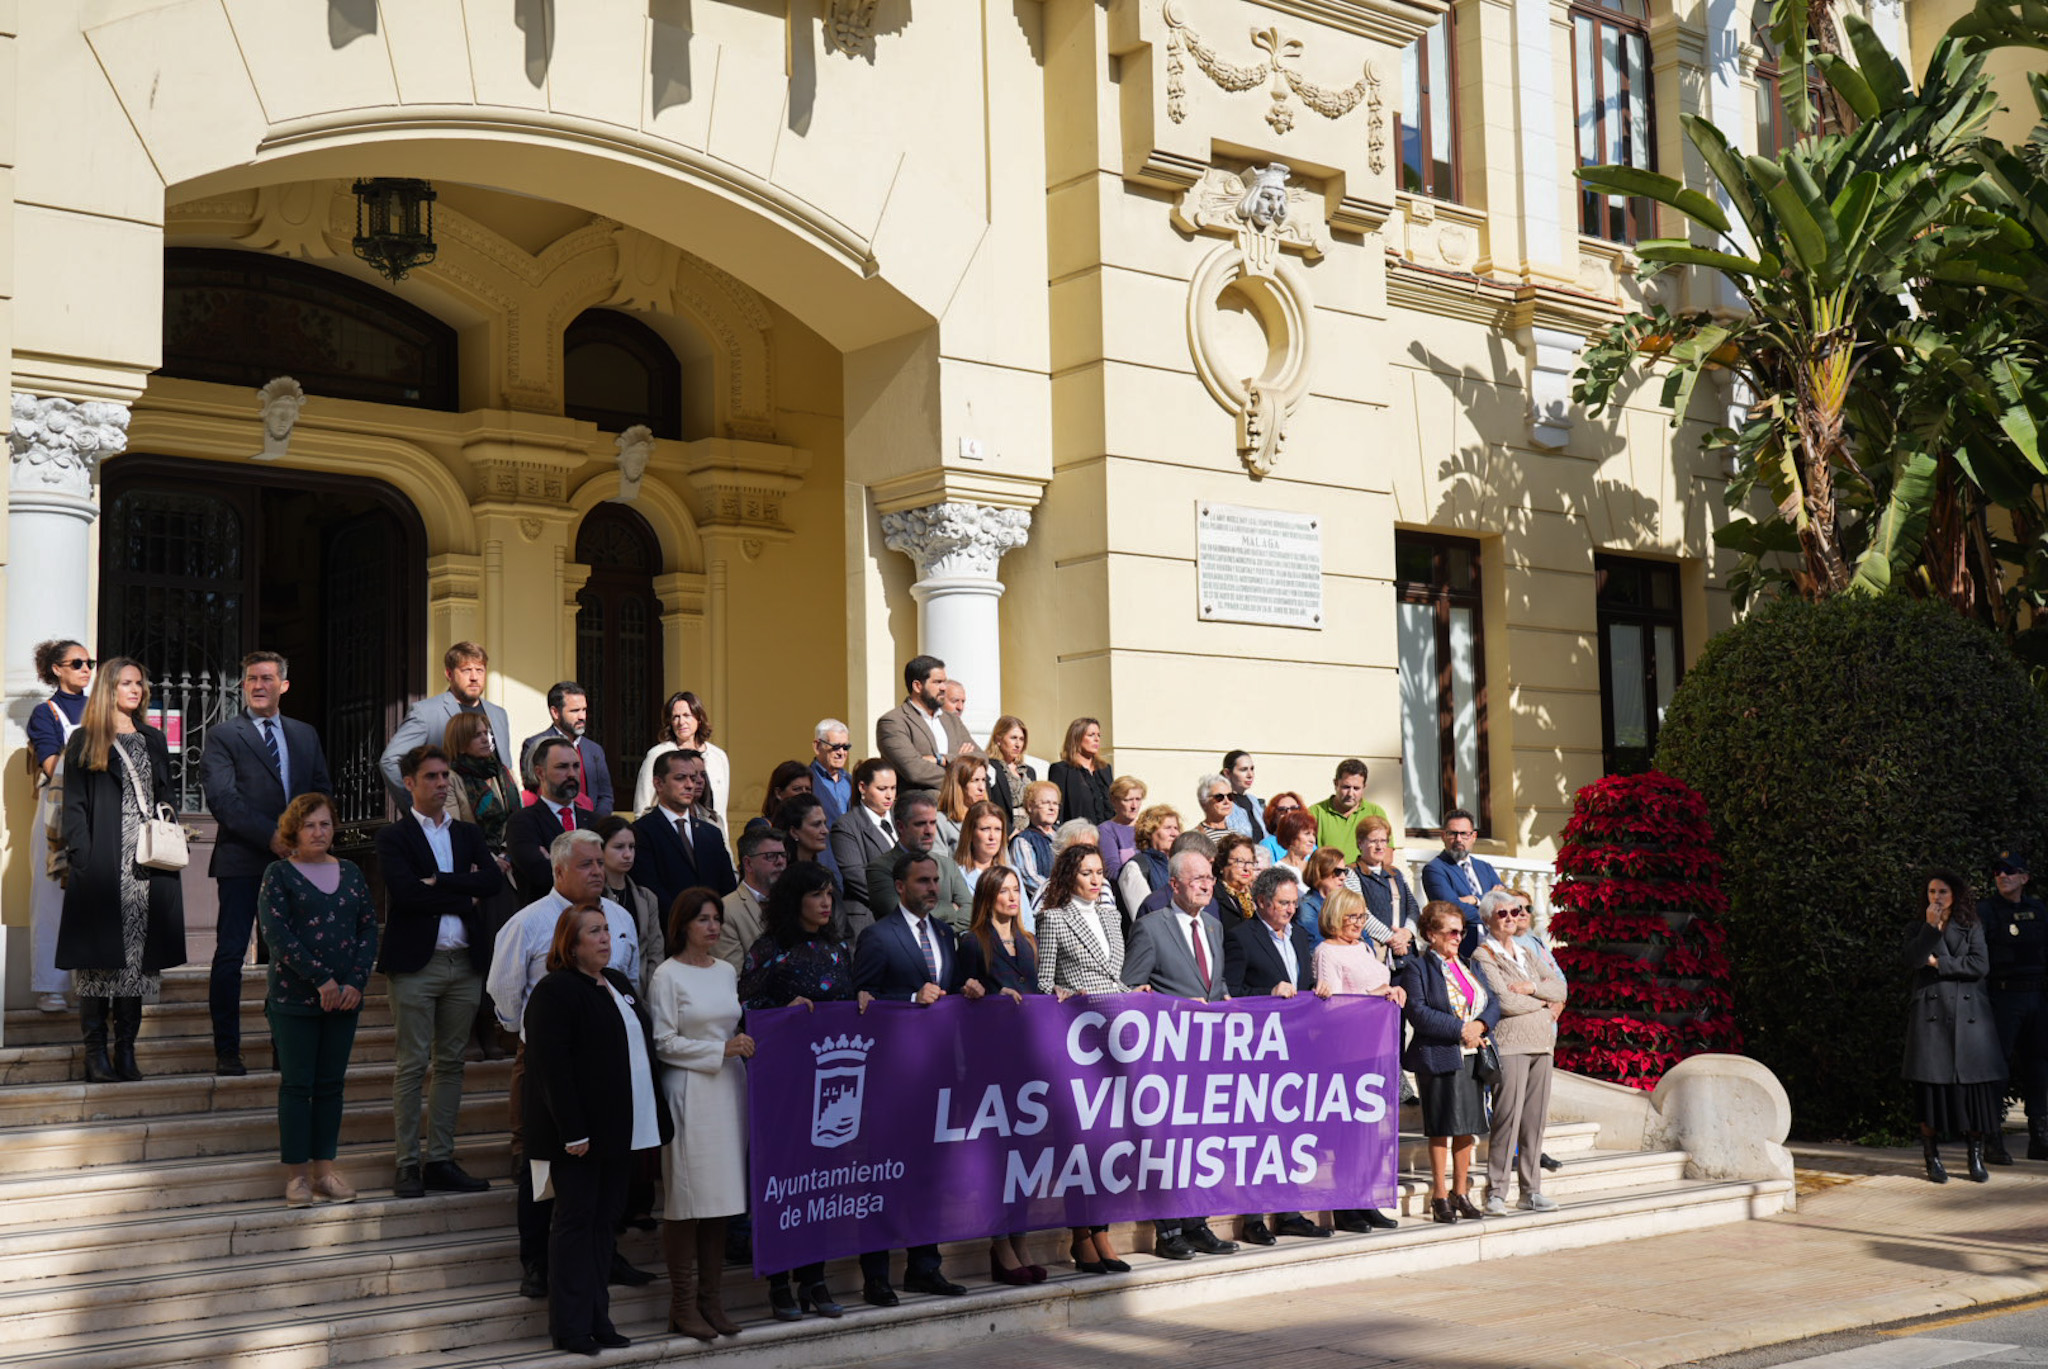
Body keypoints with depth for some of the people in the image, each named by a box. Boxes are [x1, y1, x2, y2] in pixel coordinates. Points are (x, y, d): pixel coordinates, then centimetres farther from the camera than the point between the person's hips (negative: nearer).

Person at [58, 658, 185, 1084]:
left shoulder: (153, 741, 19)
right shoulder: (85, 742, 5)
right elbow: (74, 806, -1)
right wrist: (81, 861, -11)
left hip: (148, 864, 4)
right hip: (103, 867, -4)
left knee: (138, 957, 2)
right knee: (100, 955, -5)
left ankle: (126, 1050, 5)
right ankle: (96, 1053, -1)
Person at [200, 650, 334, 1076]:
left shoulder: (305, 734, 17)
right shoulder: (222, 736, 2)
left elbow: (322, 790, 17)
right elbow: (222, 798, -8)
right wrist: (271, 837, -16)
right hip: (242, 862, -4)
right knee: (230, 954, -3)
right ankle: (227, 1051, 4)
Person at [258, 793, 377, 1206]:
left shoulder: (350, 873, 11)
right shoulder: (278, 874, -2)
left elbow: (368, 927, 8)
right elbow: (277, 934, -12)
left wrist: (355, 981, -6)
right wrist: (321, 980, -17)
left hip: (344, 998, 4)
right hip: (294, 998, -4)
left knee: (331, 1084, 7)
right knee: (297, 1084, 0)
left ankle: (324, 1170, 13)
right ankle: (297, 1175, 6)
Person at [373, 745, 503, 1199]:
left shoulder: (469, 834, 14)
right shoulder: (394, 838, 0)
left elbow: (493, 881, -3)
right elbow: (405, 892, -16)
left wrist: (439, 882, -12)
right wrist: (464, 894, -9)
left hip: (465, 964, 5)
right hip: (416, 964, -5)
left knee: (451, 1064, 8)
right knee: (411, 1066, -2)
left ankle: (441, 1160, 14)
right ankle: (408, 1165, 3)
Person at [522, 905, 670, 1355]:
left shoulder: (617, 982, 15)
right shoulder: (555, 992, -12)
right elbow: (553, 1067, -18)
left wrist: (652, 1120, 14)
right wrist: (573, 1132, -22)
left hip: (620, 1129, 8)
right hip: (580, 1134, -8)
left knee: (607, 1219, 11)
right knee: (576, 1220, -1)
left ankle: (596, 1318, 18)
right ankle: (571, 1326, 6)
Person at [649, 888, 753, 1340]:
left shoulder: (727, 971, 13)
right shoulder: (668, 975, -5)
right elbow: (664, 1043, -9)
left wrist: (744, 1045, 4)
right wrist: (721, 1049, -12)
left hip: (727, 1088, 6)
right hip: (689, 1092, -6)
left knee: (720, 1198, 7)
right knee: (687, 1200, -4)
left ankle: (712, 1302, 13)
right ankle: (683, 1306, 4)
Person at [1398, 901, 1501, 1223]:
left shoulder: (1467, 965, 17)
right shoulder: (1416, 968, -4)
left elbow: (1493, 1002, 13)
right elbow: (1418, 1013, -15)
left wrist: (1480, 1025, -9)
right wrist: (1460, 1030, -17)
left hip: (1472, 1056, 6)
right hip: (1438, 1057, -6)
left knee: (1467, 1126, 10)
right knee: (1442, 1128, -2)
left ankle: (1461, 1193, 20)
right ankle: (1439, 1196, 5)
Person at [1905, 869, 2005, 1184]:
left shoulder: (1972, 927, 11)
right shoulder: (1918, 928, 12)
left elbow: (1980, 965, -4)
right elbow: (1911, 959, -6)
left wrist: (1939, 964, -6)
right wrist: (1931, 927, -10)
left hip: (1968, 1013, 0)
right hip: (1930, 1013, 0)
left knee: (1973, 1084, -4)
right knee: (1931, 1084, -4)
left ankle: (1976, 1157, 5)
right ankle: (1932, 1158, 2)